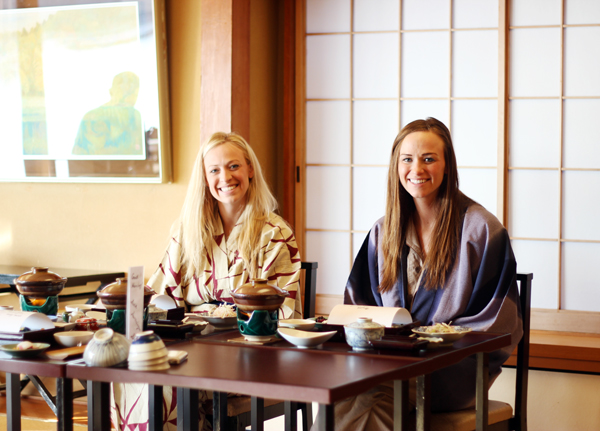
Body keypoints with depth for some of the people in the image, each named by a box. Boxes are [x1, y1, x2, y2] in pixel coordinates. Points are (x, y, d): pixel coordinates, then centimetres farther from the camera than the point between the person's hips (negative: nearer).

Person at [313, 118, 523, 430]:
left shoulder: (481, 229, 0)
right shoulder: (383, 232, 16)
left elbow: (497, 323, -2)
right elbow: (358, 306, 22)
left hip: (453, 365, -4)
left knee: (364, 393, -34)